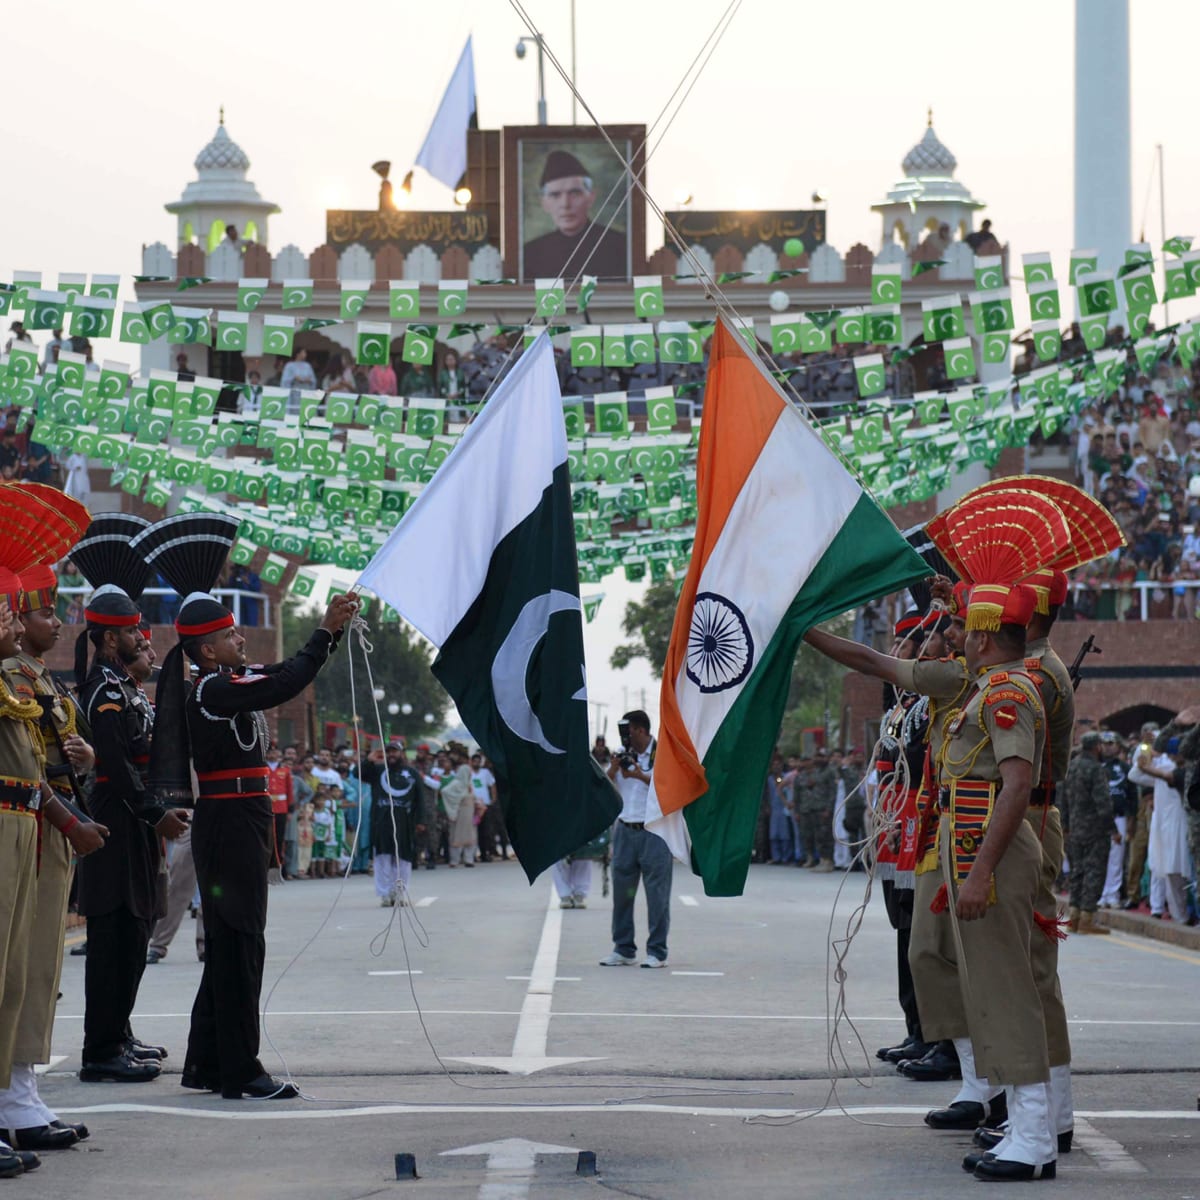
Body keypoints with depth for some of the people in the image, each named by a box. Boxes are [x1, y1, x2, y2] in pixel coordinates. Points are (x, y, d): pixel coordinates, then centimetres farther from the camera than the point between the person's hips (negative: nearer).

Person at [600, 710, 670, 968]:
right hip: (625, 829, 5)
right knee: (621, 891, 6)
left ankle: (657, 952, 1)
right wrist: (613, 769, -4)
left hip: (654, 830, -5)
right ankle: (623, 949, 14)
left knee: (657, 893, -4)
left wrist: (641, 776, -17)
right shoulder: (623, 754, 13)